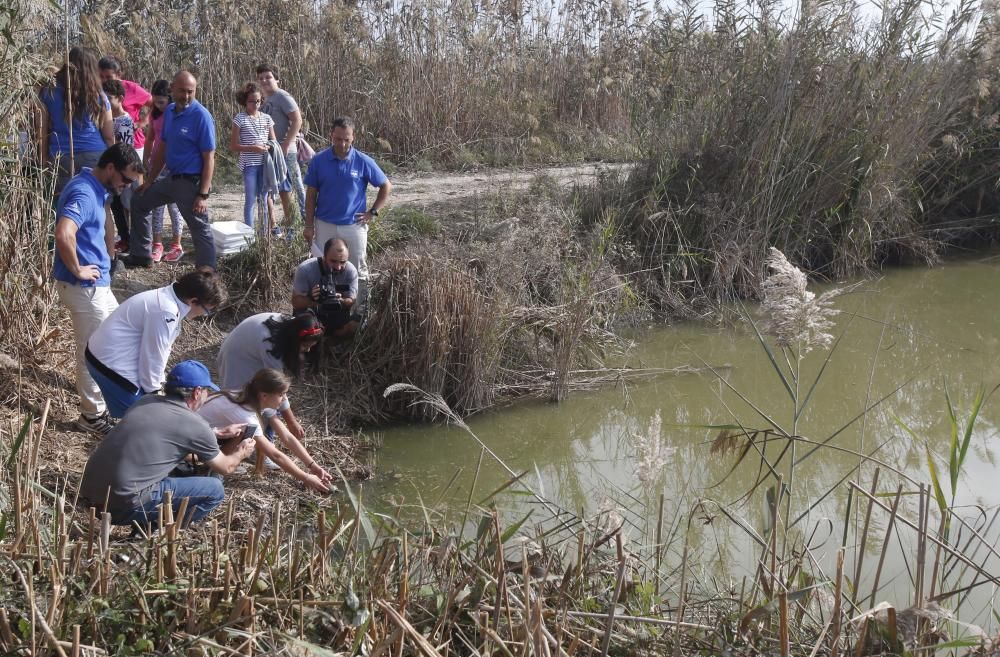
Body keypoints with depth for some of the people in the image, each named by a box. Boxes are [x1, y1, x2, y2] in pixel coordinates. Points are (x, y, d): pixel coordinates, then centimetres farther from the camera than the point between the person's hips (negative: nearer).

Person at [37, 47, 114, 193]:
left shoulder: (49, 94, 5)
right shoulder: (98, 96, 3)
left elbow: (42, 134, 5)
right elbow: (109, 137, 4)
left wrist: (44, 160, 11)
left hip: (61, 159, 0)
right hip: (95, 157, 0)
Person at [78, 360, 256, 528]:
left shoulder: (146, 401, 14)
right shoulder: (195, 425, -4)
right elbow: (225, 467, 13)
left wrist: (219, 434, 42)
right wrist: (241, 454, 35)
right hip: (125, 505, -7)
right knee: (214, 491, 3)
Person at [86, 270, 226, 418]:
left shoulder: (167, 298, 5)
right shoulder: (165, 311, -26)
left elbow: (158, 349, 14)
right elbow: (153, 356, -18)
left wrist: (157, 382, 15)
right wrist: (153, 390, -5)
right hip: (112, 363, -10)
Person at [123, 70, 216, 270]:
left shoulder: (201, 116, -15)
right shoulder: (169, 111, 8)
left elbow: (209, 158, -16)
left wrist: (203, 195, -22)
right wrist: (150, 180, 18)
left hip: (192, 182, -9)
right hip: (172, 179, 9)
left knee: (200, 230, -5)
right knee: (139, 202, 21)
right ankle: (141, 255, 31)